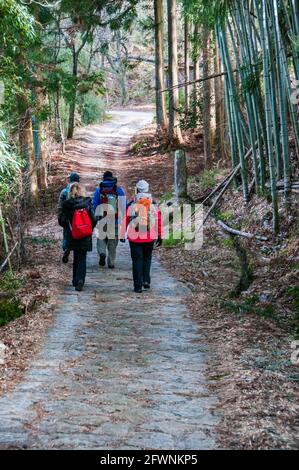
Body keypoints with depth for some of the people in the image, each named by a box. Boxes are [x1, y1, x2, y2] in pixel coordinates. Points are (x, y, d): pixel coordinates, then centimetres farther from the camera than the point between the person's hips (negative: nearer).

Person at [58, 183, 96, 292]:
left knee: (76, 258, 18)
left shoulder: (67, 204, -5)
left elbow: (61, 220, -5)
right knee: (82, 259, 5)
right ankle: (80, 279, -13)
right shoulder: (87, 203, -6)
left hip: (73, 237, 1)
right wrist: (90, 229, 9)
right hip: (85, 237, -1)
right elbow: (93, 219, -7)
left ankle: (76, 281, 23)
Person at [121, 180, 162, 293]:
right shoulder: (153, 204, 2)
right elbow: (159, 221, 3)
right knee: (147, 258, 21)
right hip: (150, 237, 2)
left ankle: (138, 286, 3)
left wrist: (122, 235, 10)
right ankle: (146, 280, 11)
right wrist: (159, 236, 10)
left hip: (134, 237, -1)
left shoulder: (131, 204, -3)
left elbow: (125, 220, 0)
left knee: (137, 260, 5)